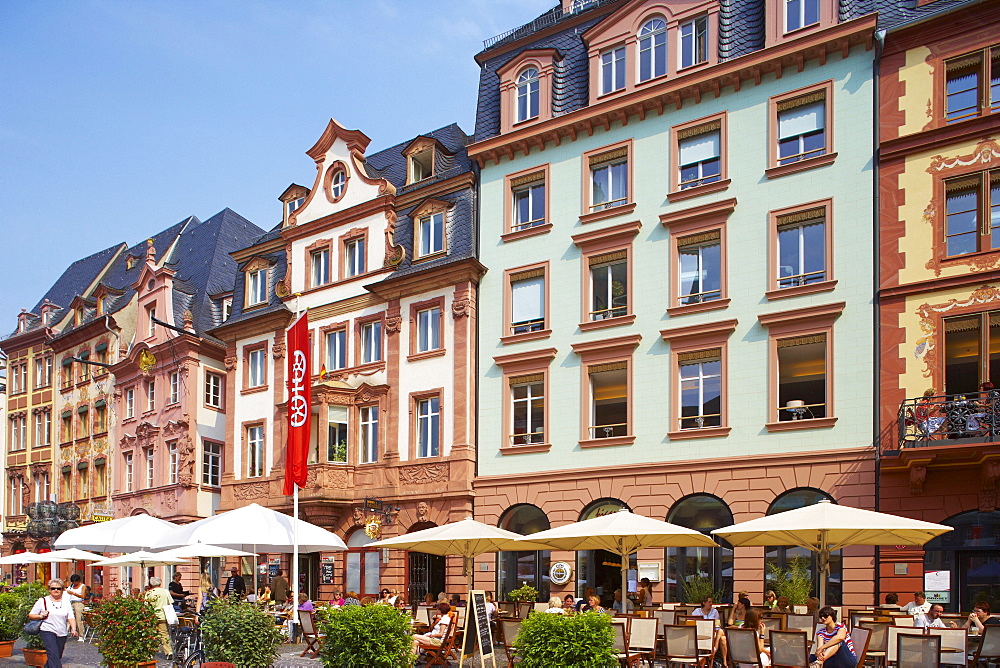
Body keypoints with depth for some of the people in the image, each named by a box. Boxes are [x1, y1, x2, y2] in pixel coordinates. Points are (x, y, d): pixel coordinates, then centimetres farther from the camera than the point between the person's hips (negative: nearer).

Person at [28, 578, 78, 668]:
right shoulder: (42, 601, 3)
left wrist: (73, 629, -10)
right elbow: (30, 615, 7)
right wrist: (41, 616, -11)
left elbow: (71, 617, 6)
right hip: (48, 632, -4)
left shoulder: (66, 602, 11)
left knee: (58, 657, 8)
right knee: (54, 656, -18)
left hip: (62, 633, 4)